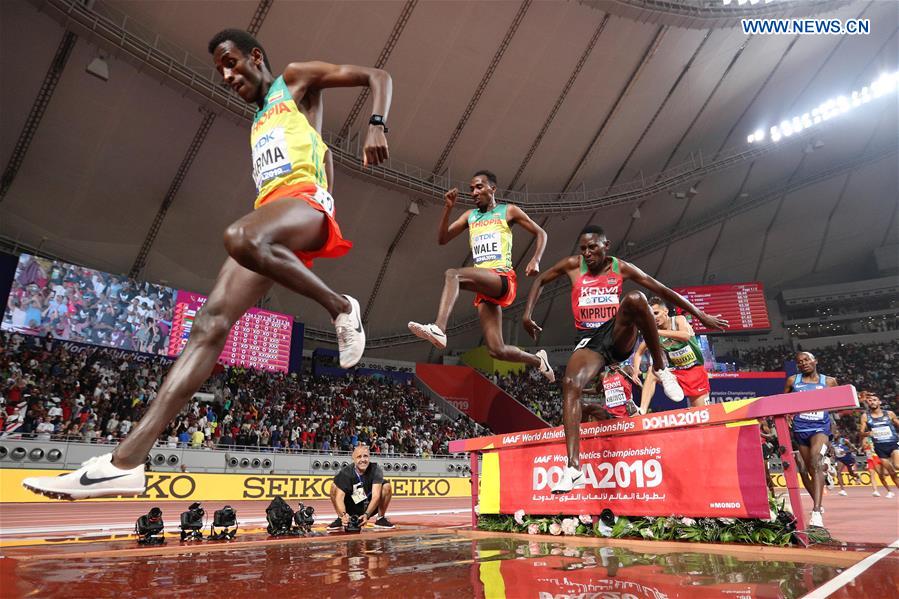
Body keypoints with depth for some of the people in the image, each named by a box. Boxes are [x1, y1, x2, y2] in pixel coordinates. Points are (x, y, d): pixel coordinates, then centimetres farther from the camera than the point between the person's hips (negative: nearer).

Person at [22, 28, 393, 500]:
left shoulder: (297, 79, 16)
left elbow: (377, 76, 9)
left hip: (304, 198, -7)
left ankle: (342, 309, -20)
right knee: (210, 323, -11)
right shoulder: (259, 121, 36)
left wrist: (377, 124, -11)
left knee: (241, 238, -41)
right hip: (269, 210, 7)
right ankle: (127, 460, -18)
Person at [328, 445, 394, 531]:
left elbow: (376, 496, -29)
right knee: (334, 486, -21)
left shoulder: (375, 470, -18)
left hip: (369, 508, 0)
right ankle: (340, 519, -3)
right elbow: (339, 497, -27)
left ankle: (381, 519, -3)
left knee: (386, 486, -22)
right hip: (351, 509, 0)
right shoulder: (345, 472, -18)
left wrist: (366, 514, -44)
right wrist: (343, 514, -46)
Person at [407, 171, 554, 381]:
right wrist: (448, 208, 1)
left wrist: (535, 260, -5)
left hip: (502, 279, -5)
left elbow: (541, 233, 13)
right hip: (484, 287, 5)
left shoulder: (508, 211, 10)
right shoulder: (470, 216, 22)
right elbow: (442, 239, 14)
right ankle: (538, 360, 25)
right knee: (497, 350, -1)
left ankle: (439, 328, -48)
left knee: (452, 274, -32)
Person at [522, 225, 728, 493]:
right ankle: (573, 469, -30)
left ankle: (660, 369, -14)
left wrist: (700, 315, 7)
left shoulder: (621, 267, 5)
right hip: (590, 340, 1)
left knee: (635, 298, -31)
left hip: (620, 334, 0)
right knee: (570, 384, -28)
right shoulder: (573, 265, 6)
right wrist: (528, 315, 5)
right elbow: (540, 281, 17)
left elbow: (661, 290, 8)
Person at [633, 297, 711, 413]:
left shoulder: (679, 320, -14)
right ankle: (642, 411, -33)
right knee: (652, 372, -26)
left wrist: (659, 332, -40)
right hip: (676, 371, 2)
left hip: (696, 370, -2)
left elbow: (686, 336, -36)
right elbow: (639, 353, -1)